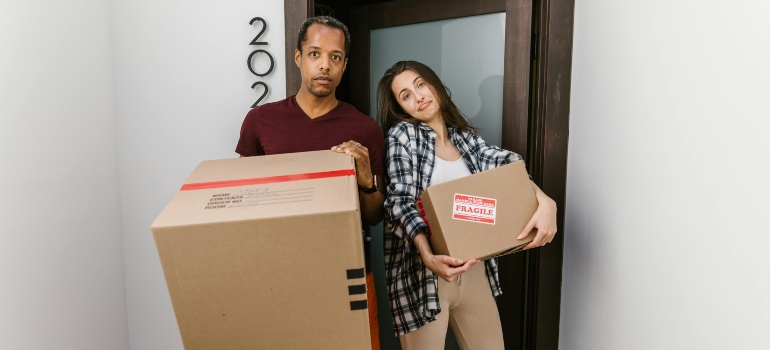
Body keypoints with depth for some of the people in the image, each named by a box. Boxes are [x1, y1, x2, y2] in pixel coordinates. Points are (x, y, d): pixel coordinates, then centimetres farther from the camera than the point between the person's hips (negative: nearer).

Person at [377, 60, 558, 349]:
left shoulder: (466, 137, 9)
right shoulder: (402, 134, -4)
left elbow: (506, 164, -6)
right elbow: (401, 201, -14)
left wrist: (545, 202, -26)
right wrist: (429, 257, -29)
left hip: (474, 269, 5)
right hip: (422, 272, -4)